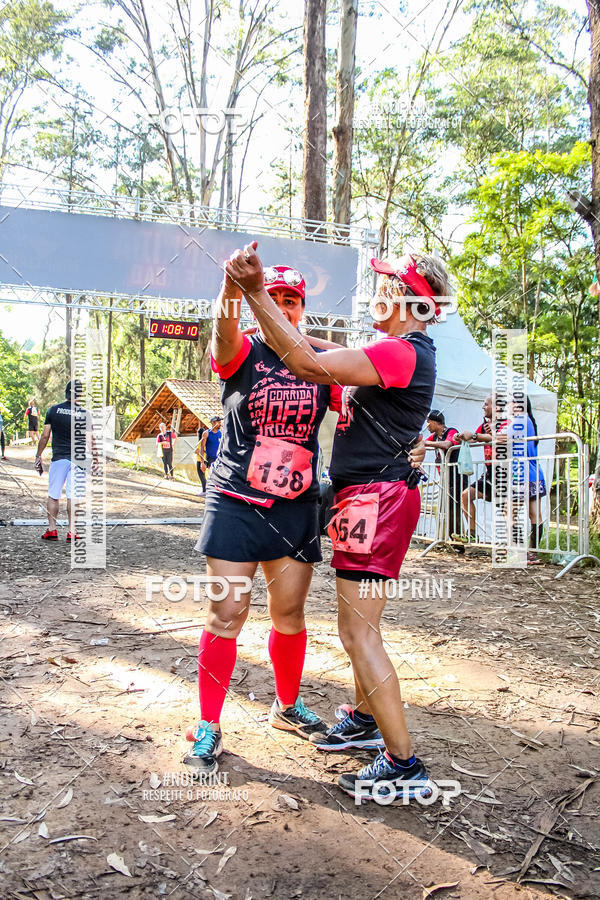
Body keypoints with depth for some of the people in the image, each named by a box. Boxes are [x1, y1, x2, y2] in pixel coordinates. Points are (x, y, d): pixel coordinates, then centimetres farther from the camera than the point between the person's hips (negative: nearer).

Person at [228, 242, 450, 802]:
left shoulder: (402, 352, -16)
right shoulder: (407, 351, 16)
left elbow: (310, 366, -26)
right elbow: (335, 357, 28)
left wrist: (256, 295, -27)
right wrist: (278, 329, 20)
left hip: (375, 499, -11)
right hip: (373, 497, 11)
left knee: (359, 633, -7)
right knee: (357, 624, 21)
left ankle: (404, 766, 2)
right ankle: (366, 720, 38)